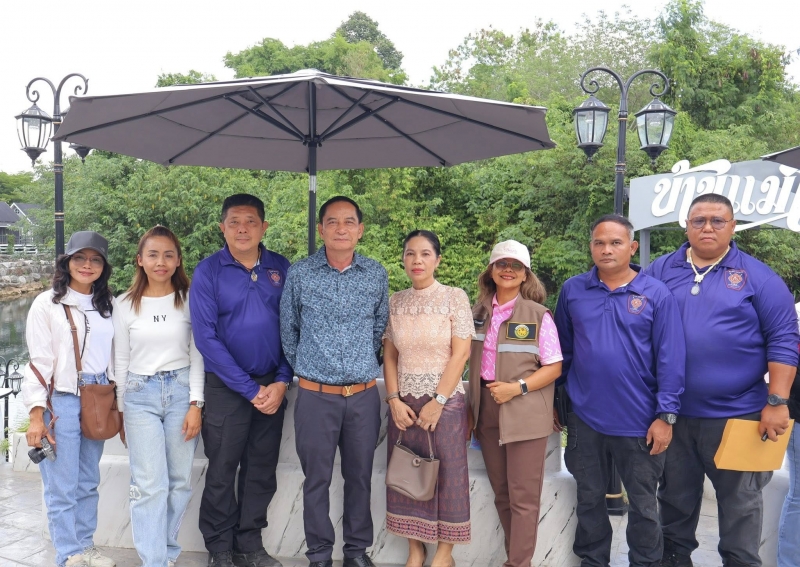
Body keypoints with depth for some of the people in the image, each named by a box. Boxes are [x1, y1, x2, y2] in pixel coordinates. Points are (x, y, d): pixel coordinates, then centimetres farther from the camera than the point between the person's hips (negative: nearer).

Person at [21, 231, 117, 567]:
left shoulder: (108, 305, 9)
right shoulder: (47, 304, -5)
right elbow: (39, 361, -7)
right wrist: (36, 416, -11)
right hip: (61, 402, -4)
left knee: (88, 482, 13)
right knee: (62, 487, 1)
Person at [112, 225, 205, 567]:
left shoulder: (189, 299, 1)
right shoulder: (126, 304, 4)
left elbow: (197, 354, 0)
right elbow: (121, 361, 9)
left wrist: (195, 404, -5)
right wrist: (121, 410, 9)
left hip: (181, 390, 0)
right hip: (140, 394, 0)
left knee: (179, 481, 7)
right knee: (150, 484, -4)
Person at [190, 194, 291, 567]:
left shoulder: (281, 269, 1)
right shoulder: (208, 271, -8)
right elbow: (206, 338, -13)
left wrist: (281, 382, -7)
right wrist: (250, 389, -14)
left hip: (273, 386, 3)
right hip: (226, 386, -3)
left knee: (262, 470, 12)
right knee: (222, 471, 8)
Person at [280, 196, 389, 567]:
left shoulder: (377, 275, 1)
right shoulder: (299, 274, -4)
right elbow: (288, 330, 7)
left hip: (364, 395, 2)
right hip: (316, 395, -1)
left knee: (359, 475, 13)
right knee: (316, 478, 8)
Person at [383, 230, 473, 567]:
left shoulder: (454, 298, -5)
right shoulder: (396, 302, 5)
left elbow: (460, 353, -9)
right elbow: (390, 355, 6)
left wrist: (438, 401, -13)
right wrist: (394, 400, -4)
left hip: (445, 401, -3)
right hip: (404, 403, 4)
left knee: (446, 474, 5)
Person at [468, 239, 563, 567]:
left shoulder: (539, 315, -7)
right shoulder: (479, 312, 6)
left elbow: (554, 368, -7)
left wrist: (518, 388, -19)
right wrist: (474, 405, 6)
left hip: (525, 412, -5)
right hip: (487, 410, 5)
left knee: (523, 496, 1)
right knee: (501, 492, 14)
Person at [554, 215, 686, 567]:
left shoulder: (656, 294, -5)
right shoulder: (572, 290, 2)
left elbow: (671, 360, -7)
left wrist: (666, 415, -10)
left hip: (639, 422, -2)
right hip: (584, 419, 2)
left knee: (643, 505, 13)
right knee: (589, 499, 17)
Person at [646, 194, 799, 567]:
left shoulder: (757, 277, -3)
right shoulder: (660, 271, 2)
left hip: (737, 414, -2)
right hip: (672, 413, 3)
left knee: (740, 502, 12)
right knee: (675, 497, 18)